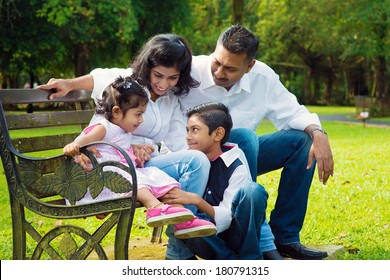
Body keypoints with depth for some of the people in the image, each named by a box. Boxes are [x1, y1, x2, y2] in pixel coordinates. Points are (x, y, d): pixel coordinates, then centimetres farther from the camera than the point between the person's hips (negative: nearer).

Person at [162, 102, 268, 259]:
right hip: (206, 238, 2)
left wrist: (197, 201, -33)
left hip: (232, 234, -2)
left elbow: (225, 218, -16)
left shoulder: (236, 166, -9)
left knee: (251, 190, -28)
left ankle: (250, 260, -16)